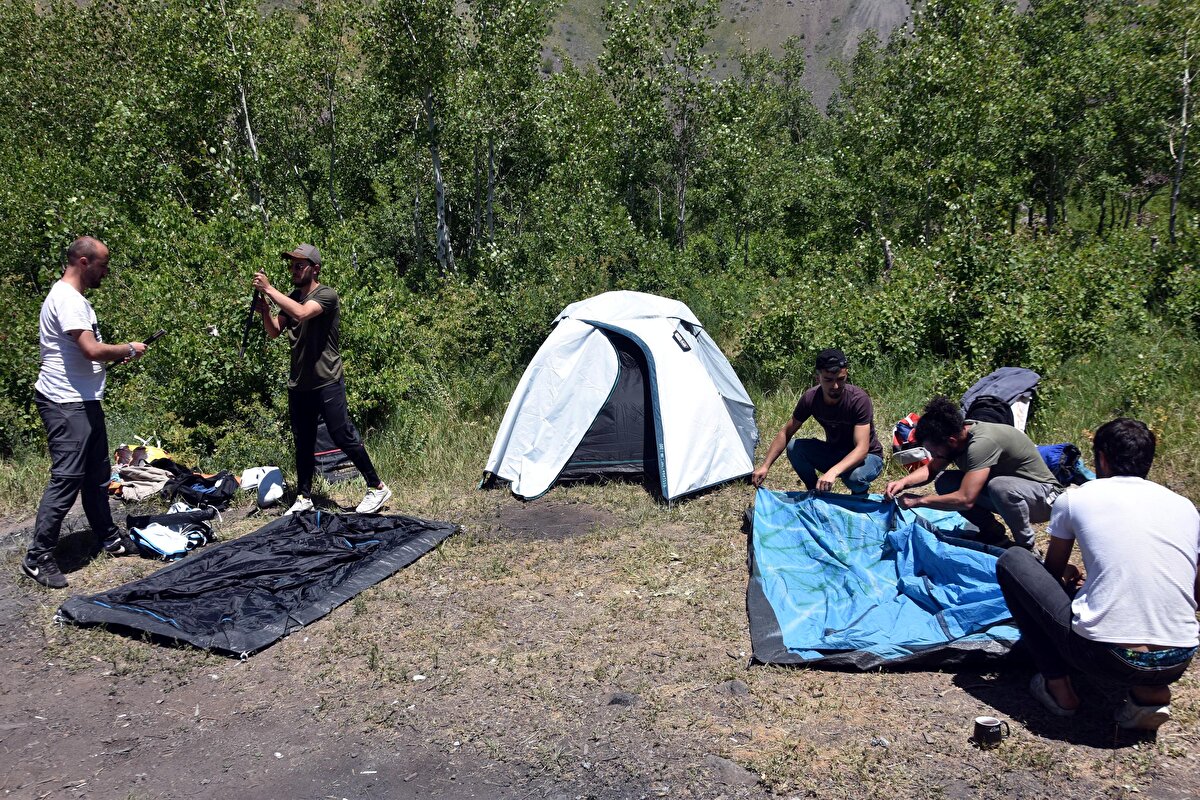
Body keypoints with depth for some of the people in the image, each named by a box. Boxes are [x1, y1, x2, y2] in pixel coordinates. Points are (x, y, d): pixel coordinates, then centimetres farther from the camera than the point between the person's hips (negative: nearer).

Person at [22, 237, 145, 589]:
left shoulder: (76, 298, 16)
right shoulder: (66, 299, -17)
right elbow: (93, 350, -26)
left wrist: (118, 354, 9)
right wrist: (129, 349, -10)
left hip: (85, 401, 11)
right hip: (66, 404, -11)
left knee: (98, 474, 18)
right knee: (66, 479, -9)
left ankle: (108, 537, 30)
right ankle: (38, 557, -1)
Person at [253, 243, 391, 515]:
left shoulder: (326, 294, -10)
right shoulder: (291, 297, 13)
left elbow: (302, 312, -29)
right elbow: (274, 332, 7)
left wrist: (269, 289, -23)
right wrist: (264, 310, -11)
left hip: (327, 382, -7)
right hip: (298, 383, 7)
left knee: (343, 436, -6)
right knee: (303, 442, 12)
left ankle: (378, 488, 4)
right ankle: (303, 498, 22)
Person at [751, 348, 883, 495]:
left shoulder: (859, 400, -30)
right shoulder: (811, 398, -17)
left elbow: (862, 449, -35)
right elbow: (786, 432, -6)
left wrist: (833, 472, -52)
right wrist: (765, 466, -16)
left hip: (868, 457, -4)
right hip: (833, 452, 4)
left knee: (855, 477, -38)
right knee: (793, 447, -22)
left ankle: (860, 495, 0)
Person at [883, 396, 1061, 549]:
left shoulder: (982, 443, -34)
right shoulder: (958, 431, -8)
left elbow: (965, 500, -38)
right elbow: (931, 469, 6)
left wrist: (919, 501, -28)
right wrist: (904, 482, -13)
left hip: (1043, 494, -8)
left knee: (1000, 486, -39)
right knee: (944, 482, -9)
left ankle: (1026, 547, -13)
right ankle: (991, 531, 9)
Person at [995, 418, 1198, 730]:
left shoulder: (1076, 498, 4)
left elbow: (1053, 571, 20)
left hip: (1105, 657, -4)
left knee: (1012, 561, 13)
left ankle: (1058, 687, 12)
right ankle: (1151, 691, 13)